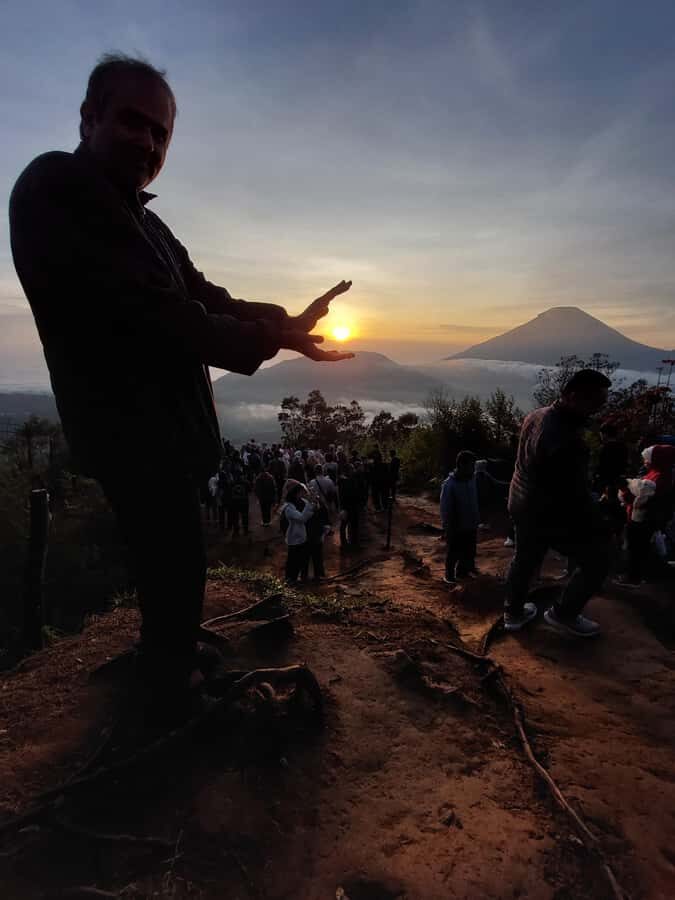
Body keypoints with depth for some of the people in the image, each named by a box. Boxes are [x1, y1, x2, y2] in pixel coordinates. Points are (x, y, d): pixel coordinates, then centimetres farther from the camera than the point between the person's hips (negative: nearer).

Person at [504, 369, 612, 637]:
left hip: (522, 503, 9)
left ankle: (513, 613, 43)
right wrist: (599, 528, -11)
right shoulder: (565, 441, -34)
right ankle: (563, 614, 27)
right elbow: (576, 495, -25)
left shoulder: (536, 415, -5)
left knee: (525, 559, 25)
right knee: (596, 560, 12)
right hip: (550, 513, -9)